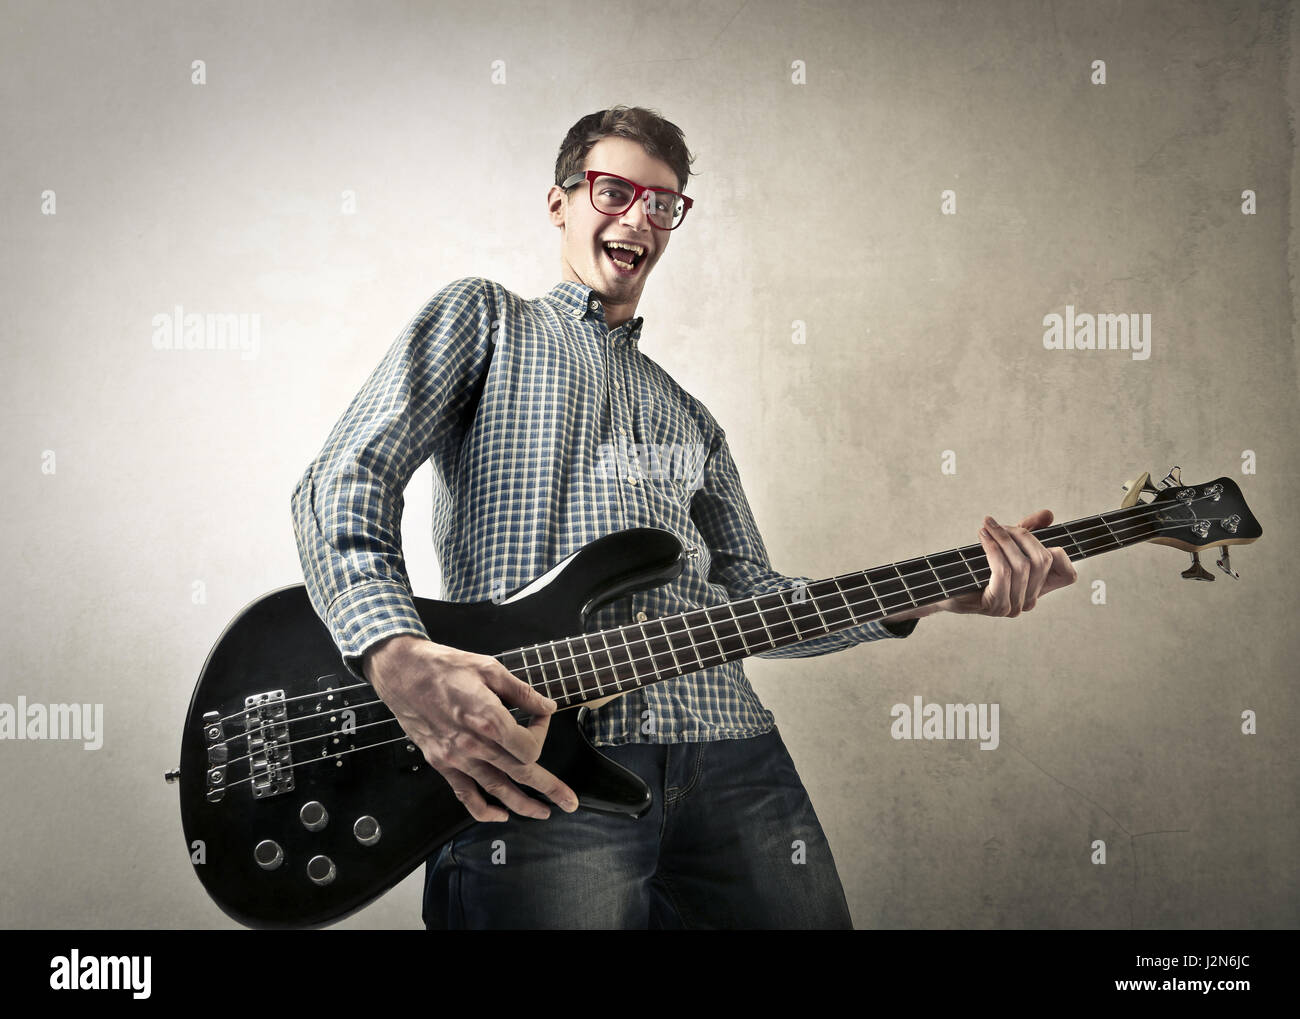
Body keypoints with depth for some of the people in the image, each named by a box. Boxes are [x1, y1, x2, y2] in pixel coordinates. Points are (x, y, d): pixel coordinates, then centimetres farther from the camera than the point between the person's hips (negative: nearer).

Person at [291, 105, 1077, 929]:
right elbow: (347, 480, 1)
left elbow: (746, 595, 21)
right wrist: (399, 657, -18)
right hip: (537, 765, -5)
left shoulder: (690, 418, 29)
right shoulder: (485, 319, 14)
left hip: (727, 755, 5)